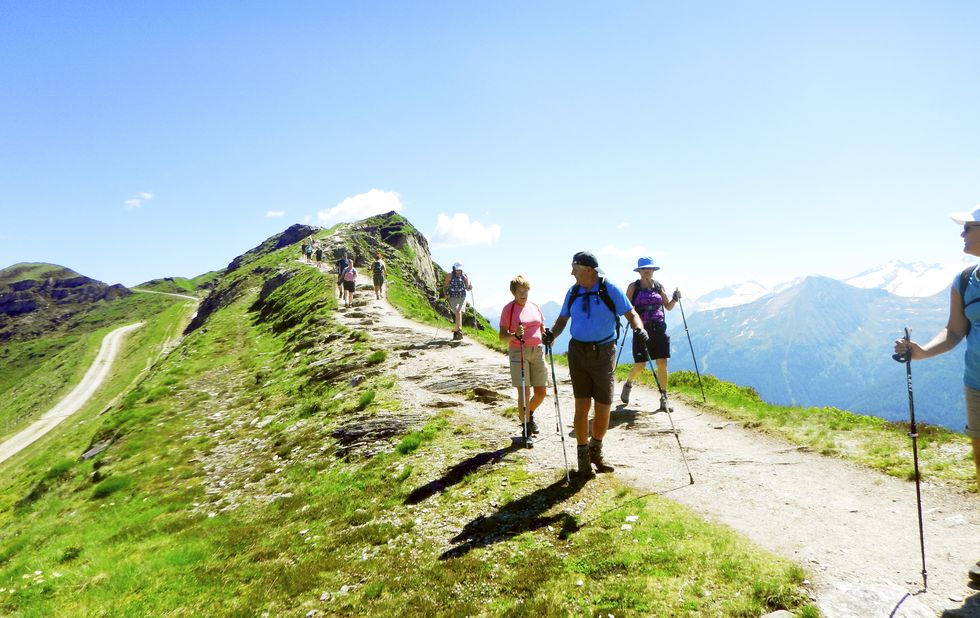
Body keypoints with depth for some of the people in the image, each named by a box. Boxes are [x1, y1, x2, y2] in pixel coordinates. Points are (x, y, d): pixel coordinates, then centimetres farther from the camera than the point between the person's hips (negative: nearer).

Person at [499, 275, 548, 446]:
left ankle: (529, 415, 38)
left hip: (537, 351, 5)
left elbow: (542, 329, 21)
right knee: (524, 392, -7)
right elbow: (502, 337, -8)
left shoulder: (535, 307, 10)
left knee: (541, 392, 8)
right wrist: (515, 335, -27)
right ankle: (526, 430, 8)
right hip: (518, 353, -5)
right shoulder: (508, 309, -5)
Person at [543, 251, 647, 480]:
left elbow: (630, 314, -4)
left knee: (604, 407, 4)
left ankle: (596, 451, 29)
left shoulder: (610, 290, -6)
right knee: (582, 405, 1)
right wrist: (553, 333, -9)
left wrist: (639, 328, -25)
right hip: (578, 352, 2)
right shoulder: (573, 292, 4)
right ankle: (583, 457, 15)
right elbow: (563, 318, 10)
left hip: (604, 353, -2)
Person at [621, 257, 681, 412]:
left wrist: (675, 298, -5)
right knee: (640, 366, -1)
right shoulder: (633, 287, 0)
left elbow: (668, 306, 14)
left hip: (659, 329, 3)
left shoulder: (658, 286, 9)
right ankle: (628, 385, 30)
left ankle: (664, 399, 6)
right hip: (641, 329, -3)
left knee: (662, 364, -2)